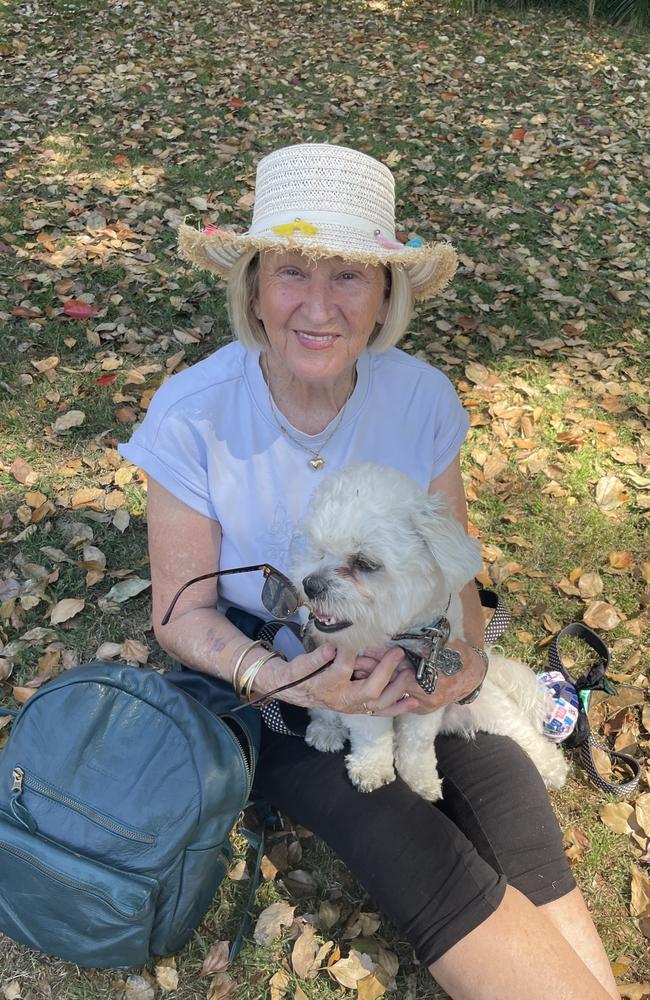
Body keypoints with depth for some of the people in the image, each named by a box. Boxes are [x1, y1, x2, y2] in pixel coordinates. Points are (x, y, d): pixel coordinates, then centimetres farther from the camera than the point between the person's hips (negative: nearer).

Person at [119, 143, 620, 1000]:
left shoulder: (423, 398, -12)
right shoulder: (193, 414, -19)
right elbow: (182, 612, -11)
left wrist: (465, 647, -18)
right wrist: (280, 677, -28)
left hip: (405, 673, 3)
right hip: (259, 681, -2)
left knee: (516, 822, -19)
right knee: (421, 857, -21)